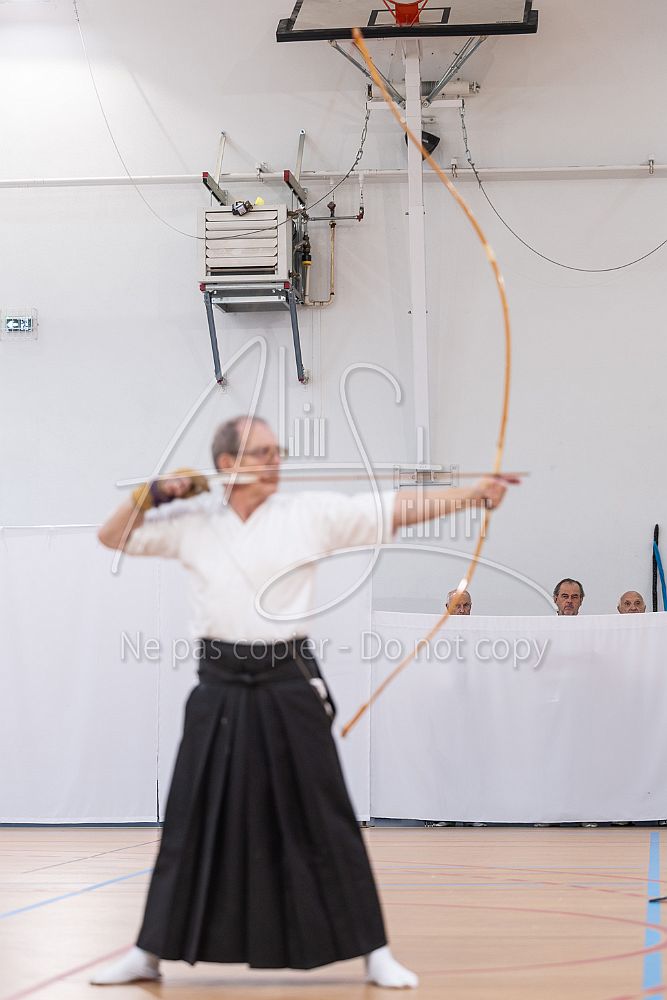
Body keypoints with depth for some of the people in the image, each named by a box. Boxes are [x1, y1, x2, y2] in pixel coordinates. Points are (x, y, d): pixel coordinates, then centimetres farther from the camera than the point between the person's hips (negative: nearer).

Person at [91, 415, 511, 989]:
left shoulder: (310, 514, -2)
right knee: (193, 823, 9)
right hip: (220, 690, 2)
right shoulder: (192, 520, 4)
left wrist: (476, 493, -16)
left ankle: (374, 952, 11)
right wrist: (152, 495, -5)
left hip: (289, 688, -2)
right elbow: (113, 538, 12)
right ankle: (150, 952, 21)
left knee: (322, 822, 1)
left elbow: (399, 509, -7)